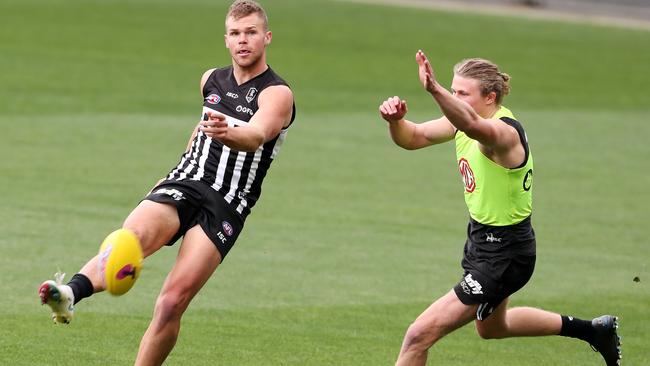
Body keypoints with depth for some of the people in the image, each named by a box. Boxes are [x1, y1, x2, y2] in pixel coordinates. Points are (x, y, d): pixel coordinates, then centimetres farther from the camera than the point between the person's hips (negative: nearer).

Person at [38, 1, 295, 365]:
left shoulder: (277, 94, -4)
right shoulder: (212, 80, 15)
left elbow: (256, 136, -26)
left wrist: (227, 133, -47)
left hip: (227, 207, -3)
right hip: (185, 184, 3)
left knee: (172, 303, -18)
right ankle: (72, 293, -57)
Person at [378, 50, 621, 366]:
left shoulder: (505, 132, -30)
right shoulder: (466, 120, -3)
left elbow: (473, 126, -54)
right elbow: (412, 138, -7)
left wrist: (434, 89, -72)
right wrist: (395, 120, -32)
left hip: (504, 254, -11)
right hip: (481, 235, 11)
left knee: (420, 334, -13)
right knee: (491, 326, 35)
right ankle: (593, 330, 49)